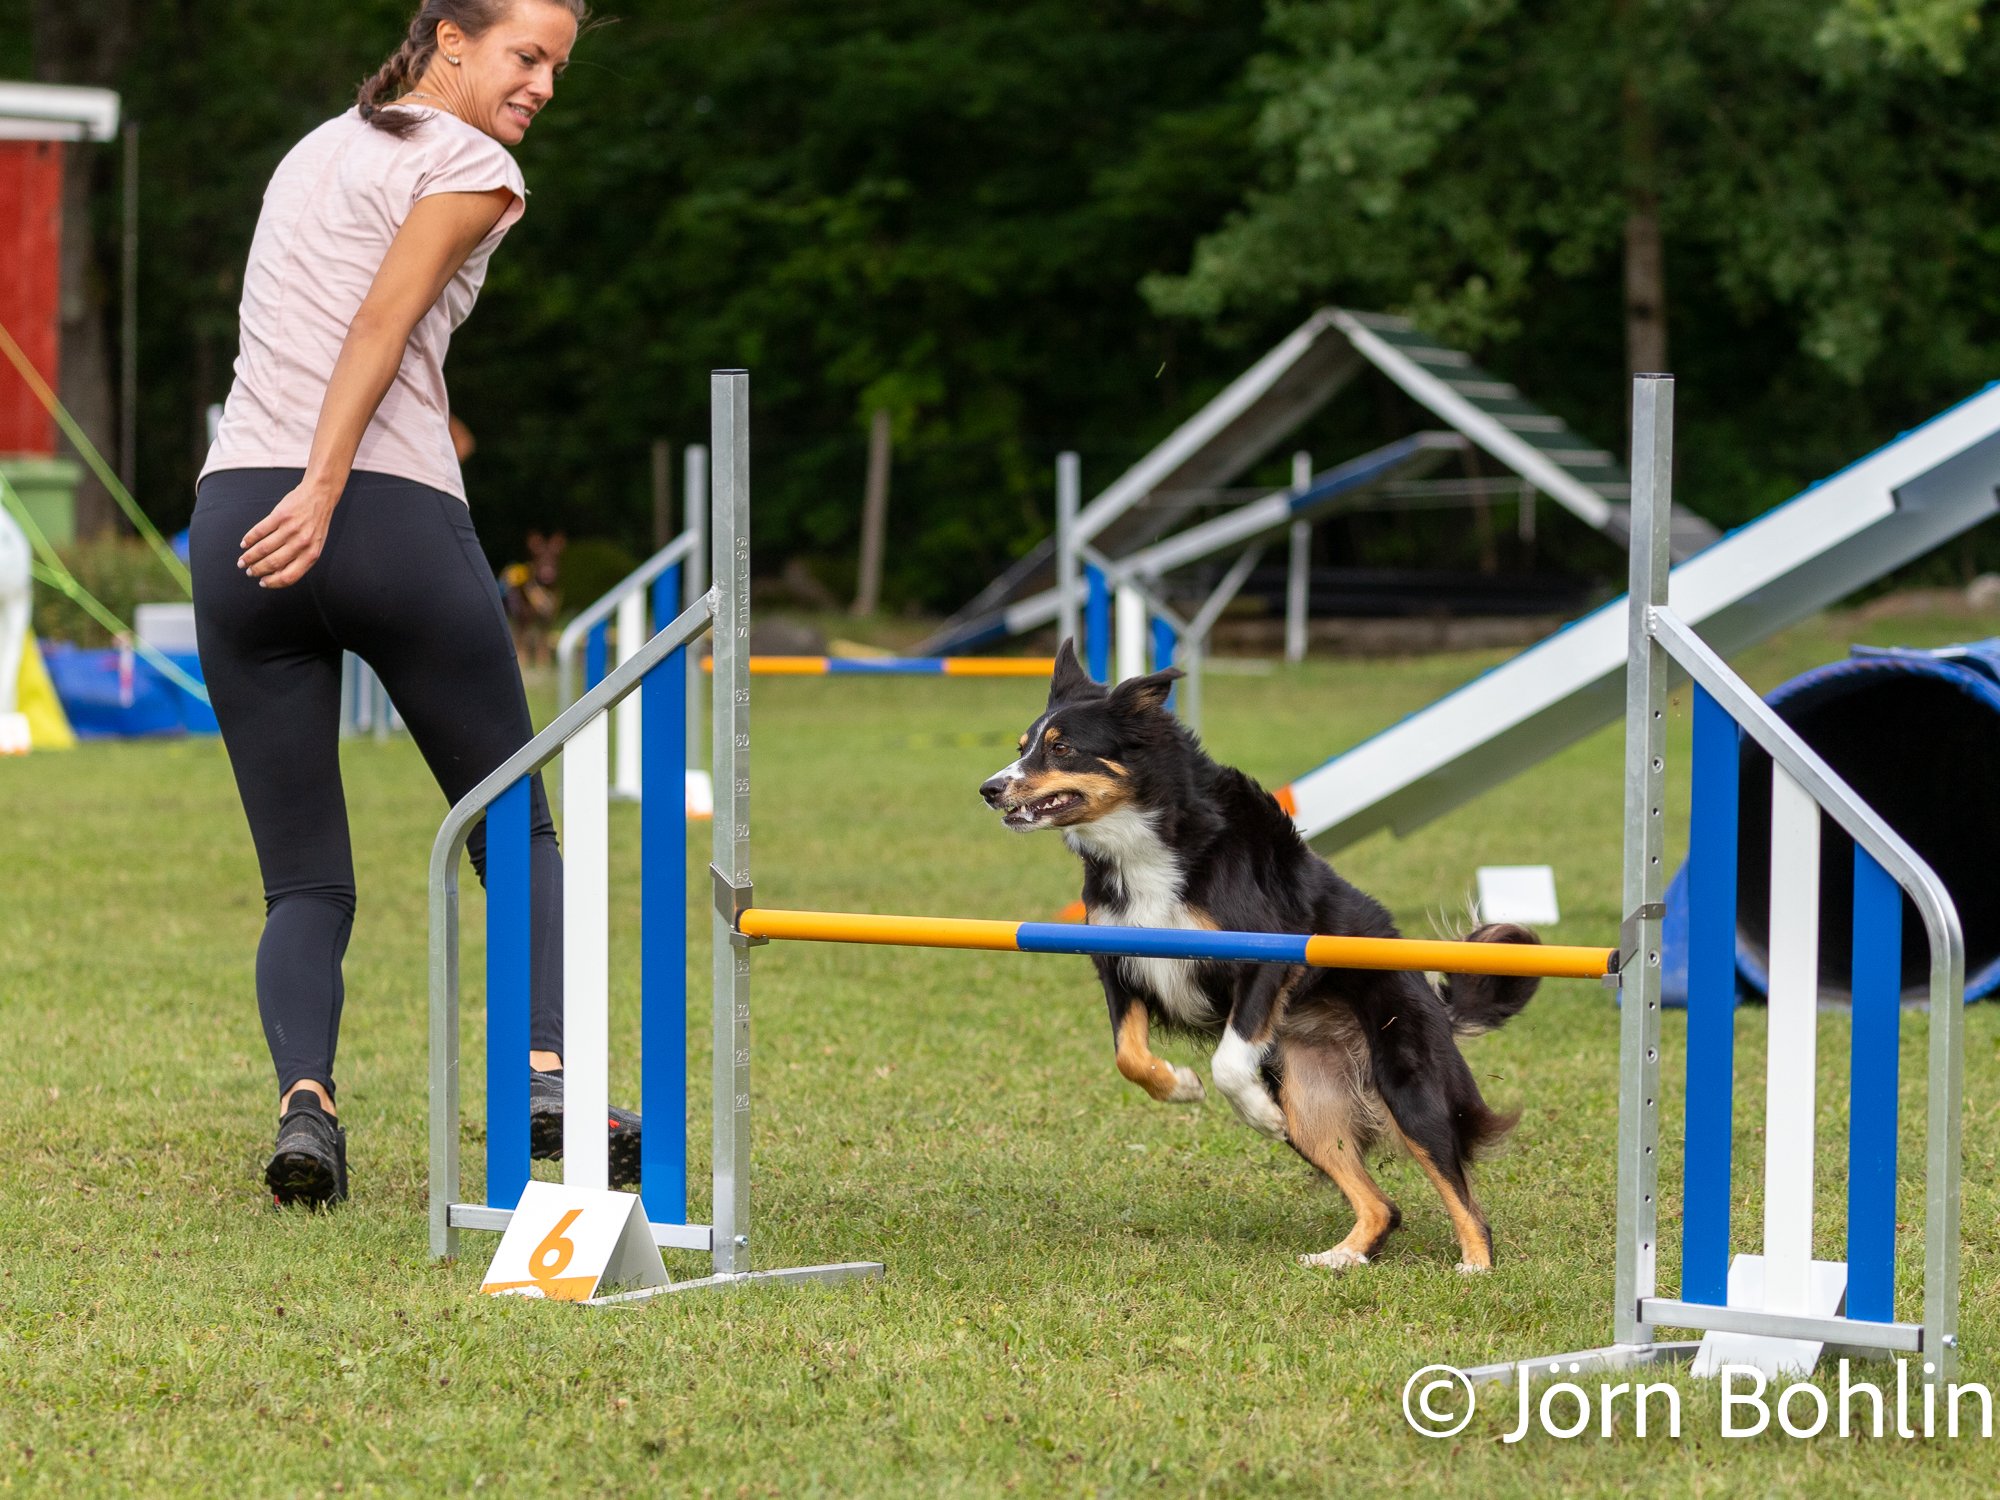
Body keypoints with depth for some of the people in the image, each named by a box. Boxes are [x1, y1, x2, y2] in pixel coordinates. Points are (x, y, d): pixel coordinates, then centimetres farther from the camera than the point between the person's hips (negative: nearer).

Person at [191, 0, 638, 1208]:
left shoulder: (319, 148, 25)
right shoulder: (472, 166, 2)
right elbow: (383, 327, -11)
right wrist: (325, 490, -18)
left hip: (238, 519, 5)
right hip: (395, 519, -5)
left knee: (305, 882, 5)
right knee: (518, 832, 11)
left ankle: (305, 1096, -19)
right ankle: (550, 1070, -9)